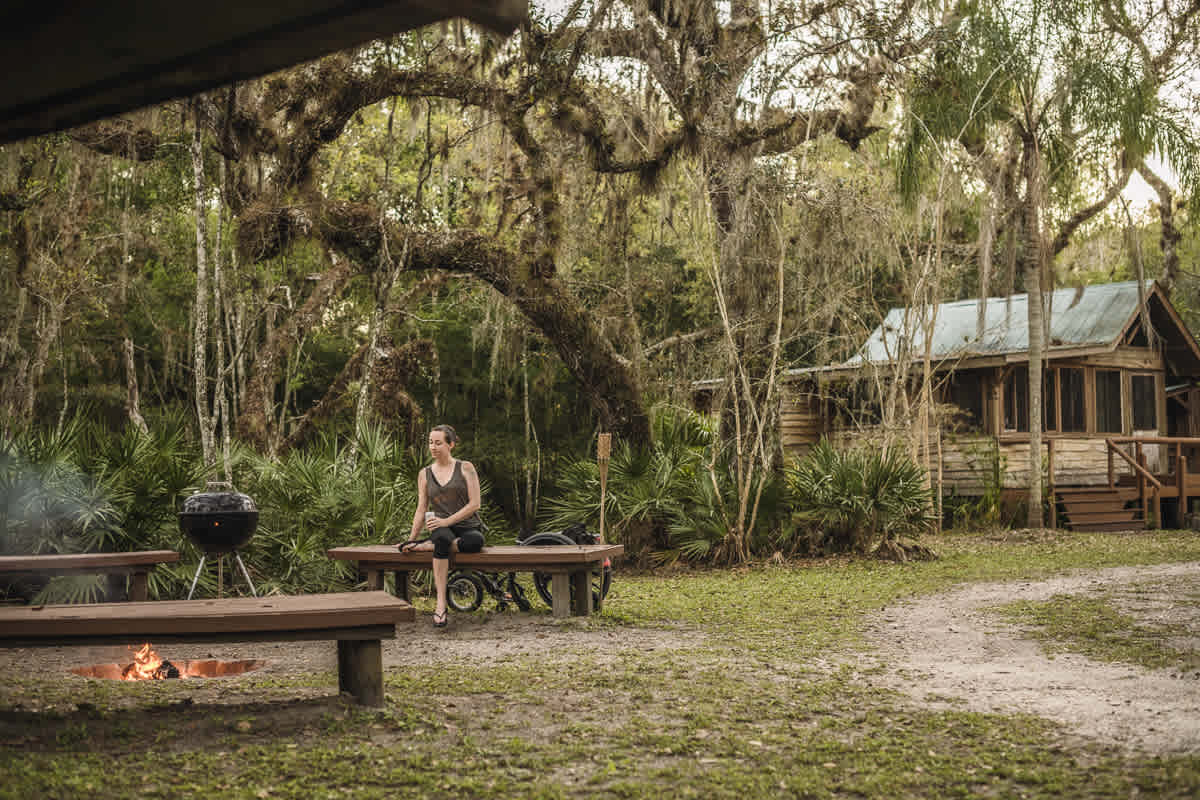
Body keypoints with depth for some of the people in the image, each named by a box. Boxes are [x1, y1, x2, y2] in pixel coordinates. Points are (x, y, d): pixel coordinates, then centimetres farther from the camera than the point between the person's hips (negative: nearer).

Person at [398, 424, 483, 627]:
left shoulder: (466, 468, 3)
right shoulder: (425, 474, 12)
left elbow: (474, 504, -5)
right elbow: (421, 510, 13)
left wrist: (446, 521, -14)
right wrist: (411, 539, 5)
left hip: (468, 528, -1)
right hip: (442, 528, 1)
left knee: (475, 542, -40)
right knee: (442, 539, -39)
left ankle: (427, 546, -24)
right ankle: (440, 603, -42)